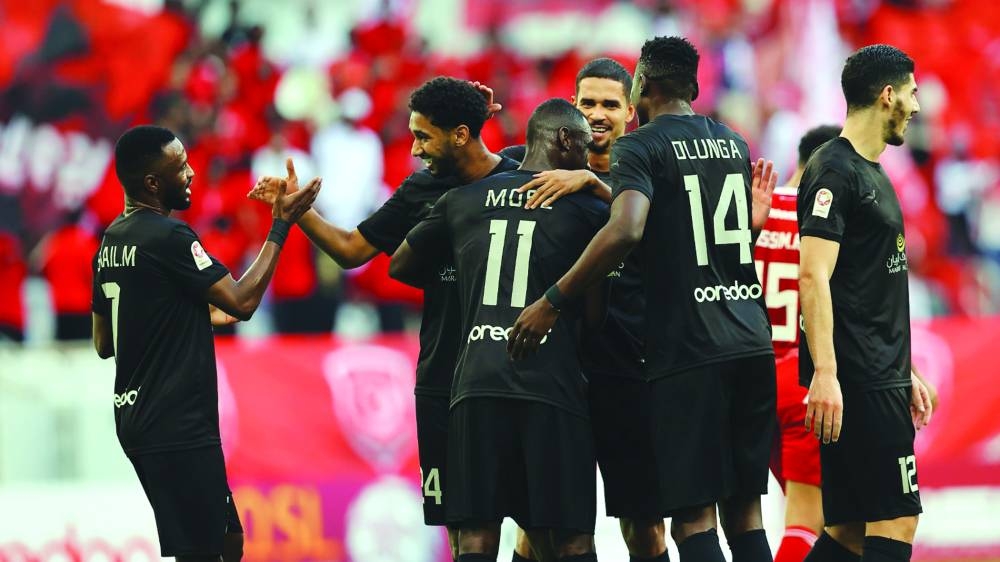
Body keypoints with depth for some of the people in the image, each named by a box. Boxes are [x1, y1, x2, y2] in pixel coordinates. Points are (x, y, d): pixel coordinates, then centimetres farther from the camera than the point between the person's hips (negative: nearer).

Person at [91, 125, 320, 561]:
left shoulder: (111, 243, 12)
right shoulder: (168, 237, -16)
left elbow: (103, 344, 19)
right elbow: (242, 301, -17)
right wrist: (280, 227, -9)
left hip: (138, 419, 10)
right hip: (178, 426, -10)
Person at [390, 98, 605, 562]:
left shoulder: (463, 200, 13)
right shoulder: (587, 208, 4)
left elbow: (400, 267, 26)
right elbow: (595, 311, 3)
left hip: (475, 384, 3)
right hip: (552, 385, -3)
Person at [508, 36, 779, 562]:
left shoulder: (639, 147, -5)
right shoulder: (734, 144, 16)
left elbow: (625, 230, -22)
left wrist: (552, 302, -15)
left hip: (686, 350, -6)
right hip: (751, 343, 6)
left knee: (693, 516, -6)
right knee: (744, 509, 10)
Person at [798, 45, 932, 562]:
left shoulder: (872, 174, 20)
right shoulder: (835, 171, -11)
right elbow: (814, 276, -20)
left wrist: (904, 373, 27)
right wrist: (825, 373, -28)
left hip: (880, 378, 10)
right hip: (856, 379, -10)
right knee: (896, 520, -12)